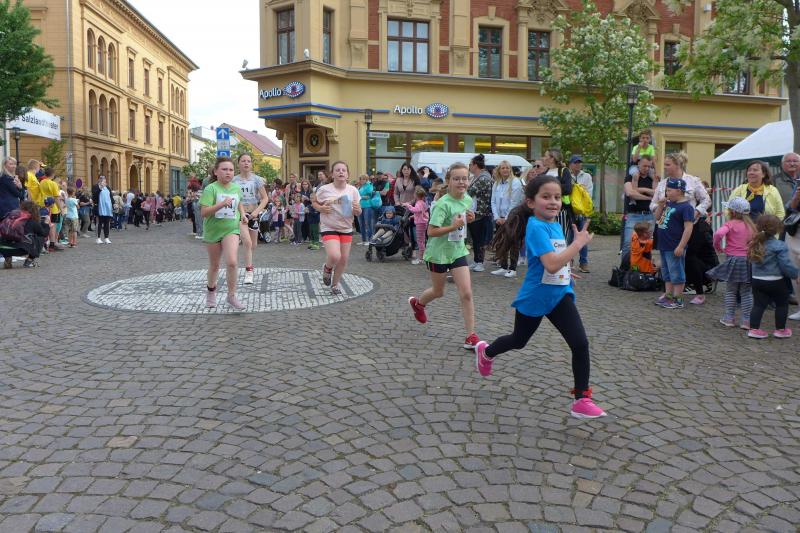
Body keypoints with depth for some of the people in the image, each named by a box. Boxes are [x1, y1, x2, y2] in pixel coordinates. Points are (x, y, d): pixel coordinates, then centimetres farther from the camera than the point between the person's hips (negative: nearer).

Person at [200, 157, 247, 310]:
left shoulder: (236, 188, 3)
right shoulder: (210, 189, -13)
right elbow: (203, 212, -22)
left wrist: (242, 214, 8)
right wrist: (221, 204, -32)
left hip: (231, 230, 2)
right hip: (213, 231, -2)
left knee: (232, 262, -18)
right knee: (214, 265, 14)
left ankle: (231, 296, -5)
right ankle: (211, 289, 42)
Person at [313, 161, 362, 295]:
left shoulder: (353, 190, -1)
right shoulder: (324, 190, -8)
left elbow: (358, 212, 6)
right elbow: (314, 203, 7)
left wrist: (357, 209, -18)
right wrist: (321, 208, -14)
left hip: (346, 228, 4)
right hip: (329, 228, -4)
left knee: (344, 260, 6)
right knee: (334, 256, -23)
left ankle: (335, 284, 29)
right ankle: (327, 268, 14)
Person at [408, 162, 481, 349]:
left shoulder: (468, 200, -1)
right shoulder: (443, 204, -22)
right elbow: (431, 231, -25)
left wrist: (469, 219, -4)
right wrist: (453, 226, -33)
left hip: (458, 251, 5)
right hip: (438, 252, -5)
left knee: (466, 293, -5)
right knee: (438, 292, 15)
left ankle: (471, 335, 1)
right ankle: (417, 302, 49)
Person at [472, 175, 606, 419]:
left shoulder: (556, 225, 3)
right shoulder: (536, 227, -22)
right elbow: (551, 264, -34)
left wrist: (565, 272, 11)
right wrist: (579, 243, -28)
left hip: (559, 296, 6)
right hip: (533, 298, -6)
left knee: (580, 344, -8)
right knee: (518, 341, 18)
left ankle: (582, 400, 3)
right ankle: (486, 351, 49)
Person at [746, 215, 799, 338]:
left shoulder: (755, 244, 3)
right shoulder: (779, 246, -16)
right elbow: (786, 265, -15)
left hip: (757, 280, 5)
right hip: (776, 282, -5)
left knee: (759, 305, 9)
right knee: (782, 304, 14)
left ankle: (754, 329, 5)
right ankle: (780, 330, 21)